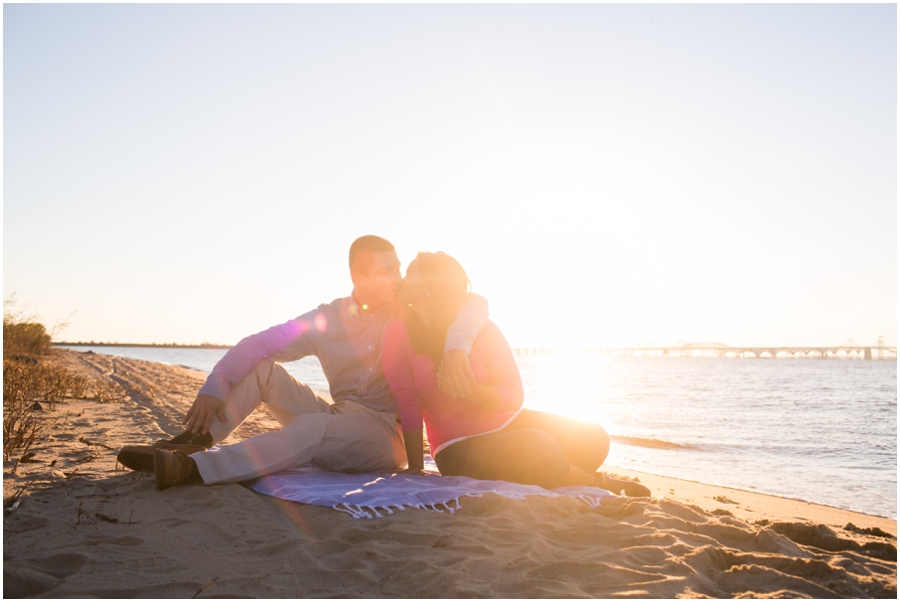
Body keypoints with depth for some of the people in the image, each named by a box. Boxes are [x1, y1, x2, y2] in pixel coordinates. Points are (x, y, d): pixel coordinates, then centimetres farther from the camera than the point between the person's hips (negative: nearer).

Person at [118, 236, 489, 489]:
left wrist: (455, 346, -38)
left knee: (315, 425, -36)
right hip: (338, 419, 4)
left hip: (388, 434, -4)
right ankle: (196, 441, -20)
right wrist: (215, 387, -18)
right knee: (262, 367, -6)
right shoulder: (327, 320, 1)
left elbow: (475, 303, -18)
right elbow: (257, 345, -4)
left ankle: (192, 468, -42)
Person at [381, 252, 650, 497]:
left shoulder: (482, 328, -8)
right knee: (542, 453, -31)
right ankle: (598, 483, 0)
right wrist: (415, 470, -17)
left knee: (592, 440, -13)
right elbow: (408, 406, -15)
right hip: (459, 449, -4)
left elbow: (514, 396, -11)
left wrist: (469, 389, -29)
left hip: (510, 423, 4)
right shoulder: (400, 334, -13)